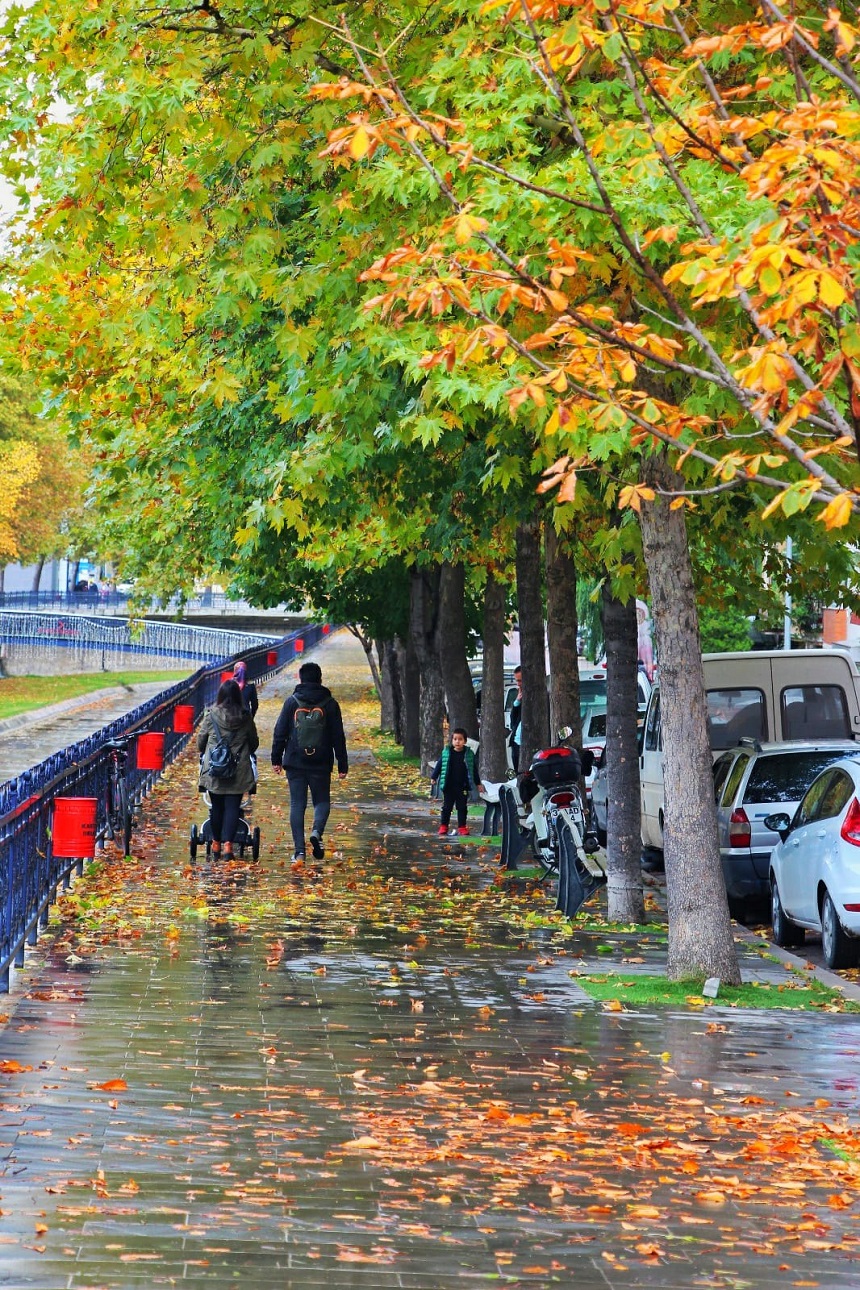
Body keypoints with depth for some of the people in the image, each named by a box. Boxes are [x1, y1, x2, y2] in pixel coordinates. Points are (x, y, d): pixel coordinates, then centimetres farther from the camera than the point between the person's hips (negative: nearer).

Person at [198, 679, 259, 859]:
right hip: (239, 770, 0)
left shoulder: (211, 715, -4)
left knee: (216, 807, 12)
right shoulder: (245, 717, -2)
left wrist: (203, 752, 26)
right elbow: (254, 742, 9)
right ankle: (228, 843, -11)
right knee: (232, 807, 1)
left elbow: (200, 740, 5)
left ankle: (216, 843, 18)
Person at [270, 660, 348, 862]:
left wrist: (276, 758, 9)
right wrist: (342, 764, 6)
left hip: (295, 762, 0)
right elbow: (338, 737, 2)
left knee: (297, 804, 4)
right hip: (321, 763, 0)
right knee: (322, 801, 13)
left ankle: (299, 850, -2)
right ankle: (316, 832, -16)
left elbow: (280, 732, 2)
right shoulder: (329, 704, 1)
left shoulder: (292, 702, 1)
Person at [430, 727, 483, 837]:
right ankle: (443, 827, 13)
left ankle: (462, 828, 14)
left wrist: (478, 783, 10)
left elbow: (474, 769, 6)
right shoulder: (446, 753, -3)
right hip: (449, 786, 0)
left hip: (463, 787, 0)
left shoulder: (469, 754, -1)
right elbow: (439, 765, 6)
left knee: (462, 808, 6)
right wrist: (434, 777, 6)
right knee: (447, 807, 5)